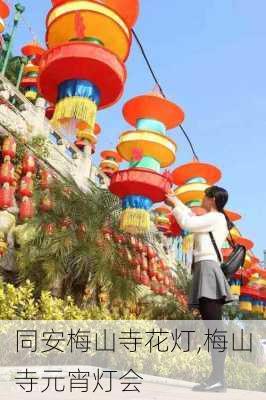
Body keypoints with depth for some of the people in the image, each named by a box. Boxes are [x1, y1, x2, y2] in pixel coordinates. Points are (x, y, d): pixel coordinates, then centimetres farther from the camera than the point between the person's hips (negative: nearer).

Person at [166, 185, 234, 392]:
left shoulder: (215, 217, -2)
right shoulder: (214, 220, 26)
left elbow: (187, 223, -8)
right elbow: (192, 217, 36)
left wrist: (175, 204, 7)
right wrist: (176, 201, 37)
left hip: (208, 268, -10)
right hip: (205, 270, 10)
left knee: (214, 326, -16)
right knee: (213, 326, 4)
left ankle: (218, 378, -19)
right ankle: (217, 377, 3)